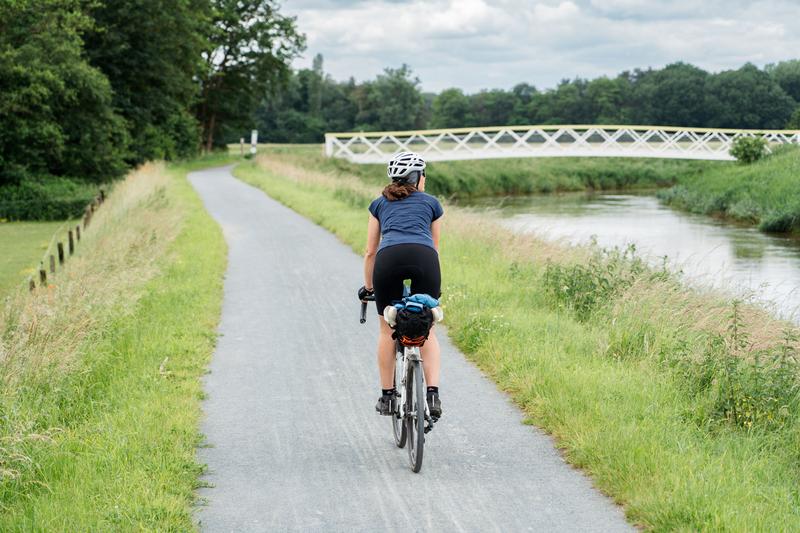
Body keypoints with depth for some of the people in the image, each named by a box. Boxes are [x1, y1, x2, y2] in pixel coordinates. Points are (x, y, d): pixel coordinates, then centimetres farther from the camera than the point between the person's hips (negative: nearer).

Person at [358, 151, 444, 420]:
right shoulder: (431, 203, 29)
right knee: (427, 330, 14)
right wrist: (435, 285, 47)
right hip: (424, 258, 0)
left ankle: (387, 396, 21)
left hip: (388, 257, 0)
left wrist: (368, 287, 42)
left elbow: (370, 251, 31)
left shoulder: (380, 203, 31)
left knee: (388, 330, 18)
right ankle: (432, 394, 0)